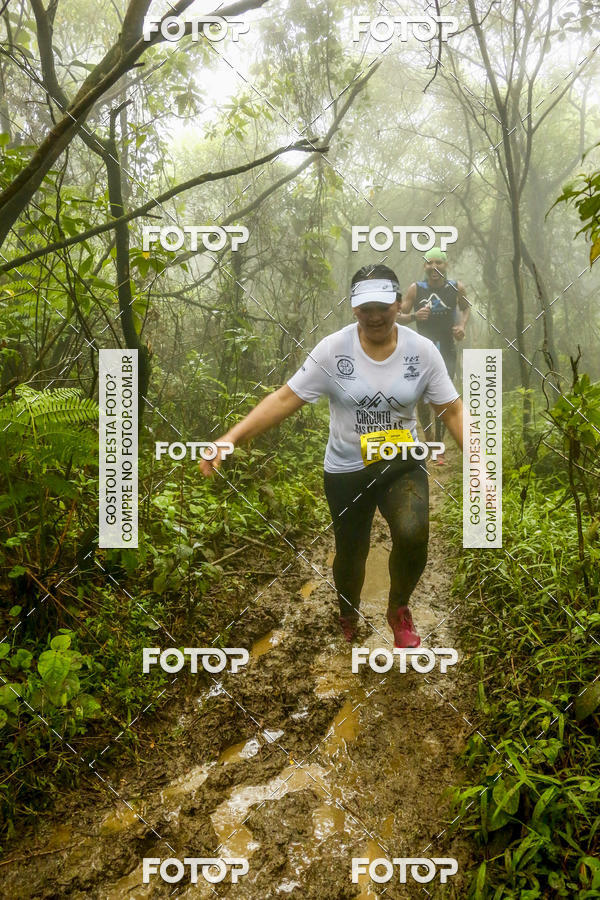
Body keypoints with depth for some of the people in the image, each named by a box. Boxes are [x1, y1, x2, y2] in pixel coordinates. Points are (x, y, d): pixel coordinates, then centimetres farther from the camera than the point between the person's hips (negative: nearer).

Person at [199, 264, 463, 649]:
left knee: (413, 533, -28)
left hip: (402, 463, 0)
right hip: (347, 469, 0)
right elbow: (285, 399, -13)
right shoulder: (332, 349, -13)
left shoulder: (422, 350, -8)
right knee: (350, 553, 15)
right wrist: (231, 437, -22)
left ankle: (399, 609, 5)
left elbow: (453, 410, -3)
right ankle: (348, 621, 50)